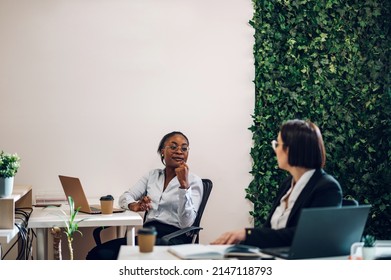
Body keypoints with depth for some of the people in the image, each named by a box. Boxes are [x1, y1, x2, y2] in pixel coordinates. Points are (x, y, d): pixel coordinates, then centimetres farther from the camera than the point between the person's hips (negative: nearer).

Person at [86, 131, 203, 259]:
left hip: (173, 238, -4)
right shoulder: (152, 175, 20)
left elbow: (186, 223, -8)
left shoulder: (194, 180, 4)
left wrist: (184, 184, -17)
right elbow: (125, 197, 15)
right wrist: (134, 206, -9)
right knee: (98, 253, -23)